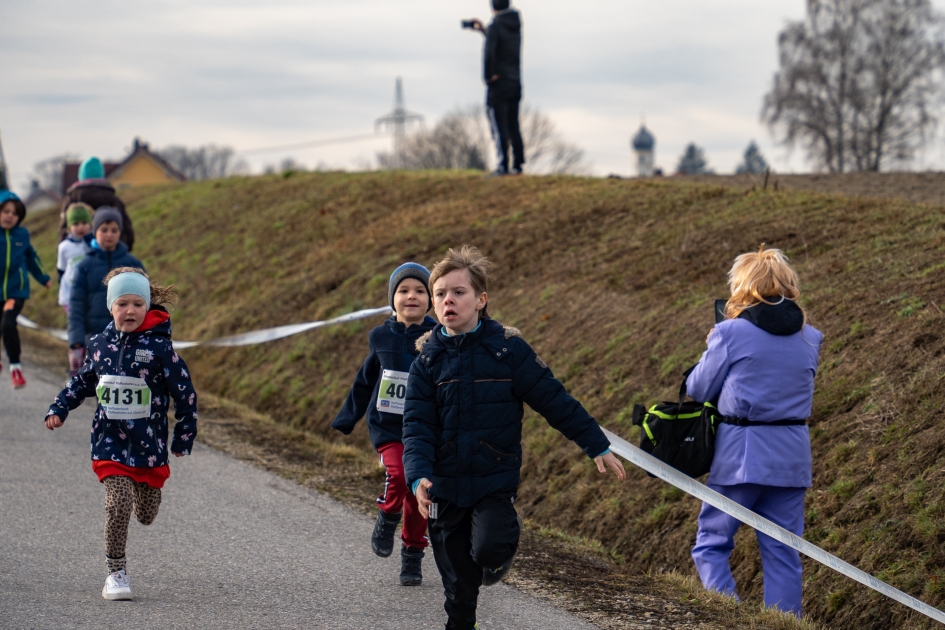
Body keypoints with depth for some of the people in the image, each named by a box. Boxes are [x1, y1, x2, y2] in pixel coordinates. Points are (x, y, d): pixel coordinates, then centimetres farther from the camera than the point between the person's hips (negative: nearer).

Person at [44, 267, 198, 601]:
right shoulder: (101, 344, 2)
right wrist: (59, 408, 9)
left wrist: (184, 436, 1)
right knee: (118, 504, -15)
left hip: (149, 444, -1)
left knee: (145, 515, 10)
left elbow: (185, 392, -3)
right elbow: (83, 382, 19)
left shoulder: (159, 347, -10)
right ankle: (116, 572, -3)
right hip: (110, 442, 1)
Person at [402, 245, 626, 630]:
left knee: (489, 548, -26)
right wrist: (419, 478, -24)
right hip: (445, 488, 2)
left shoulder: (508, 349, -6)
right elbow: (417, 427, -7)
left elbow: (555, 400, -1)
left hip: (495, 482, -2)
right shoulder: (426, 362, 0)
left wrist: (597, 446, 1)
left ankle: (503, 546, 9)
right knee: (459, 588, 6)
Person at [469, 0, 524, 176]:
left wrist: (488, 75, -12)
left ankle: (503, 166, -12)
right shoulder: (516, 26, 10)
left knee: (498, 126, -6)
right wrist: (484, 30, 30)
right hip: (516, 82, 7)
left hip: (499, 82, -7)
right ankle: (517, 165, 10)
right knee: (513, 126, 11)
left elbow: (489, 53, -23)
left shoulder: (496, 26, -12)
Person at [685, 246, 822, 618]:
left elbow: (698, 389, -1)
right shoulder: (810, 339, 5)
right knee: (783, 553, 9)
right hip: (792, 457, 4)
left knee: (711, 545, 7)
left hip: (741, 452, -4)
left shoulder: (732, 333, -9)